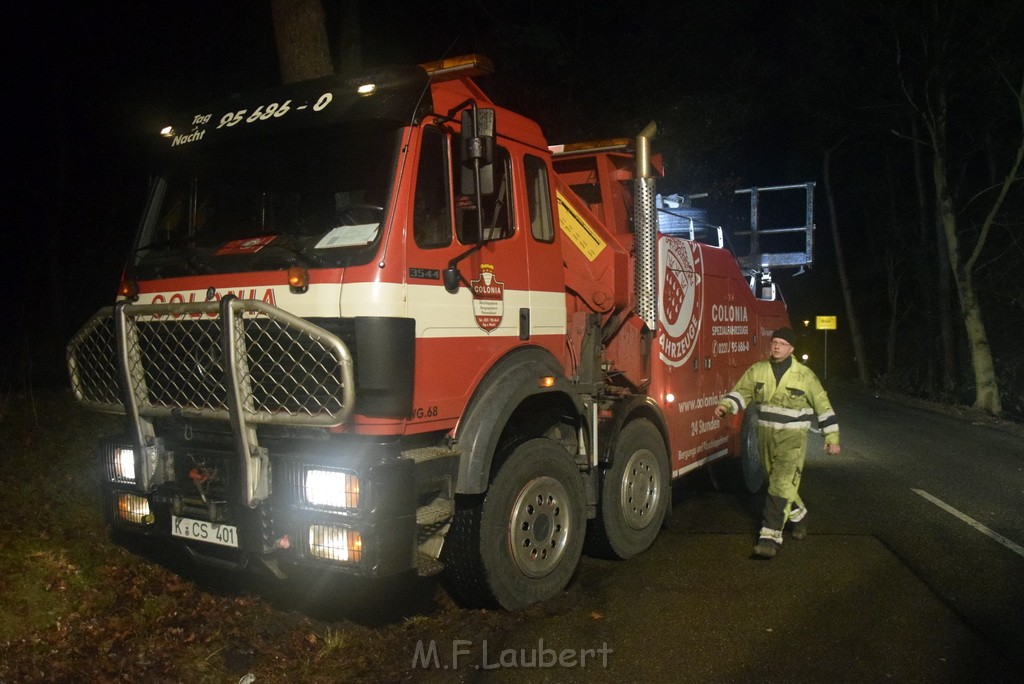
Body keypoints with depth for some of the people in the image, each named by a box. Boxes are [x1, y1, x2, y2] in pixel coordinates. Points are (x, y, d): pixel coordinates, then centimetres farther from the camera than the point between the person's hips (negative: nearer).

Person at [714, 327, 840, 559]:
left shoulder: (804, 375, -6)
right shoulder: (757, 370, 2)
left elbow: (823, 406, 0)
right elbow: (741, 392, -1)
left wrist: (832, 438, 1)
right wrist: (726, 405, -23)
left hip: (792, 437, -4)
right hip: (766, 435, 4)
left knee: (781, 485, -13)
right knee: (778, 483, 17)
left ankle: (771, 536, -11)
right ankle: (798, 515, 43)